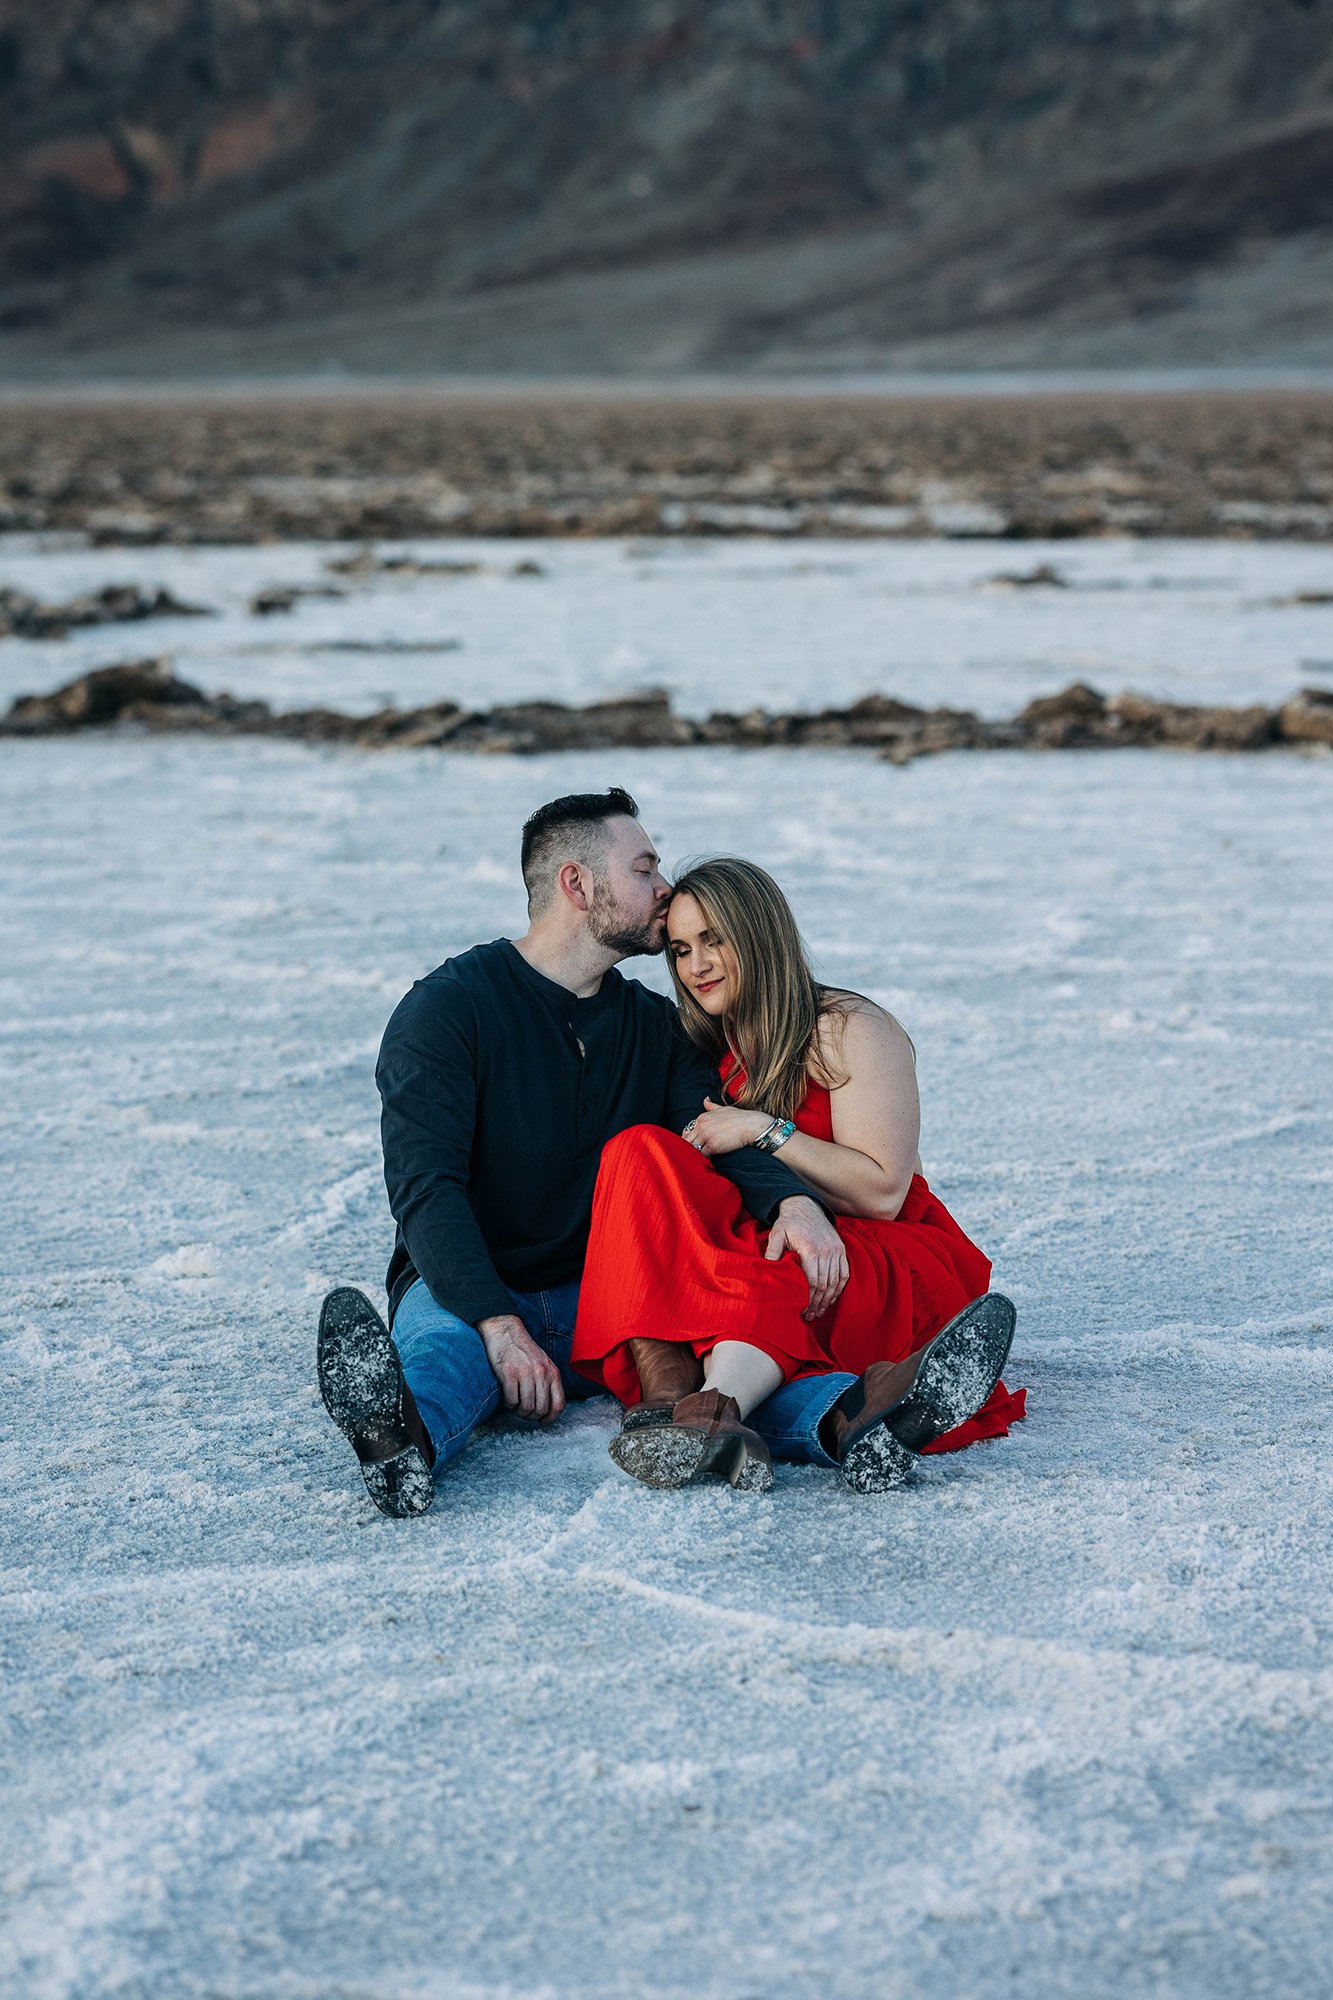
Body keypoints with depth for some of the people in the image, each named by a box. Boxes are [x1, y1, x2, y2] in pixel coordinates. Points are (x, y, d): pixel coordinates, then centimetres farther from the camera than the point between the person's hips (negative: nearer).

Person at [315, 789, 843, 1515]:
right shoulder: (448, 1006, -5)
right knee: (451, 1344, -41)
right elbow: (425, 1187, -17)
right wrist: (501, 1326, -33)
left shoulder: (655, 1025, 14)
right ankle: (405, 1439, -75)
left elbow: (722, 1137, -1)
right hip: (465, 1289, -6)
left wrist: (793, 1198, -27)